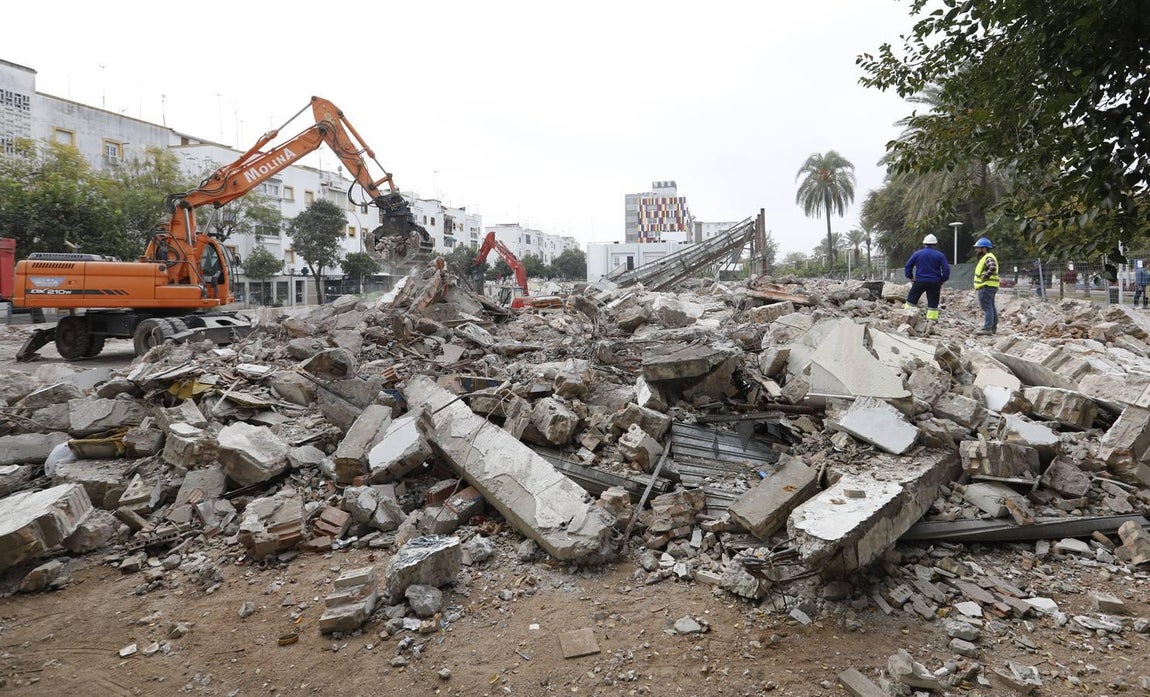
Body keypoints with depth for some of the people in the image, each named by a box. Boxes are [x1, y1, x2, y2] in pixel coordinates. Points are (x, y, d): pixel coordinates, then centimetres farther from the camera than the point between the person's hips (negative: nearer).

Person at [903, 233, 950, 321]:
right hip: (934, 282, 1)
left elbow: (908, 265, 0)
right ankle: (931, 320, 3)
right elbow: (946, 269, -4)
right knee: (933, 303, 5)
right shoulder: (940, 255, 0)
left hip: (920, 281, -1)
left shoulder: (917, 254, 0)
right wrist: (943, 280, 6)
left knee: (911, 299, 10)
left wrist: (910, 277, 7)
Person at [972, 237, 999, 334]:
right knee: (991, 307, 16)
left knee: (987, 307, -11)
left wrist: (986, 276, -24)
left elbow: (992, 267, -34)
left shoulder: (988, 258, -14)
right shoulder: (985, 258, 21)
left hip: (986, 287, -11)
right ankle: (993, 327, 24)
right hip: (988, 287, 11)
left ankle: (987, 328, -12)